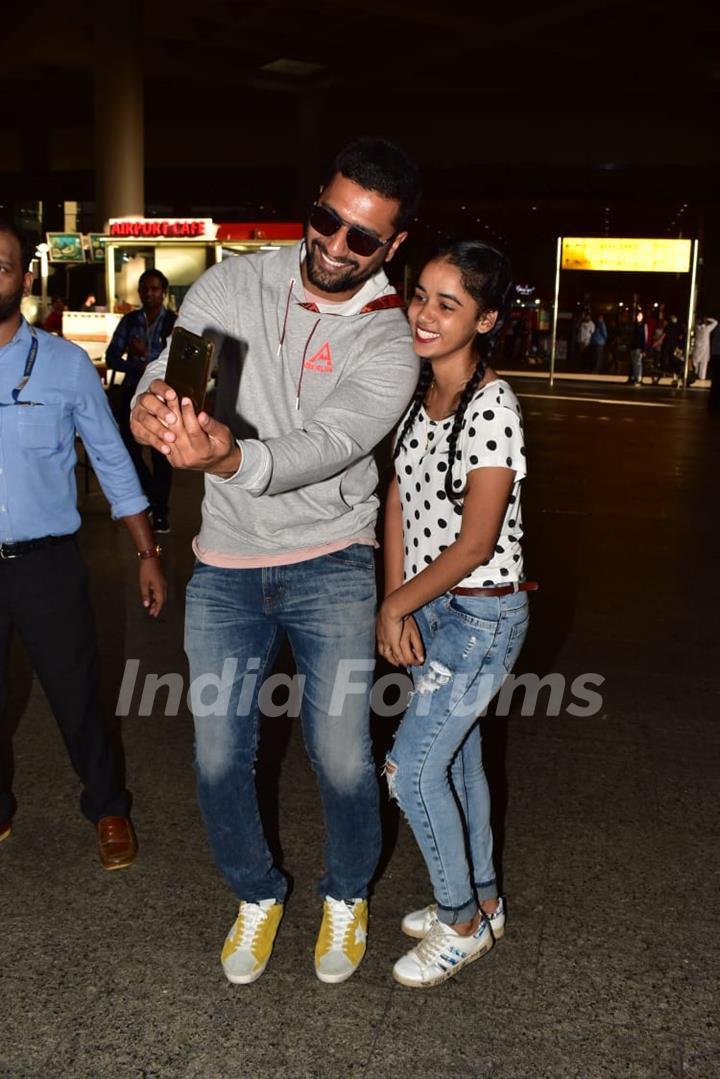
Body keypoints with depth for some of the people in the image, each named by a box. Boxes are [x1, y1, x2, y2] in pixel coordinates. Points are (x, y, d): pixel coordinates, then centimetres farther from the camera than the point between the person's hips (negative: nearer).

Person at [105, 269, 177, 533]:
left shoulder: (174, 323, -4)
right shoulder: (129, 321, 7)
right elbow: (111, 358, 1)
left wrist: (146, 354, -21)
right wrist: (140, 366, -14)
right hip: (132, 393, 3)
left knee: (160, 455, 3)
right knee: (129, 449, 4)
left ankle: (160, 512, 15)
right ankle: (152, 496, 28)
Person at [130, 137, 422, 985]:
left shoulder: (389, 346, -10)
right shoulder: (231, 286, -2)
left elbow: (324, 446, -25)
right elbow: (165, 377, -6)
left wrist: (233, 460, -46)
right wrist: (150, 407, -32)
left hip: (329, 565, -2)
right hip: (225, 567, 2)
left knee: (341, 757, -3)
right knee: (218, 758, 6)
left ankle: (346, 896, 29)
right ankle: (257, 894, 35)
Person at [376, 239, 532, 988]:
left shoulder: (491, 406, -21)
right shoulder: (418, 394, 4)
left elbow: (474, 542, -22)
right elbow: (399, 502, 4)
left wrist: (395, 605, -12)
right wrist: (396, 607, -5)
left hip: (481, 613, -8)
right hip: (429, 608, 8)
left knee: (412, 769, -3)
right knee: (455, 757, 18)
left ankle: (462, 923, 20)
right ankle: (481, 901, 38)